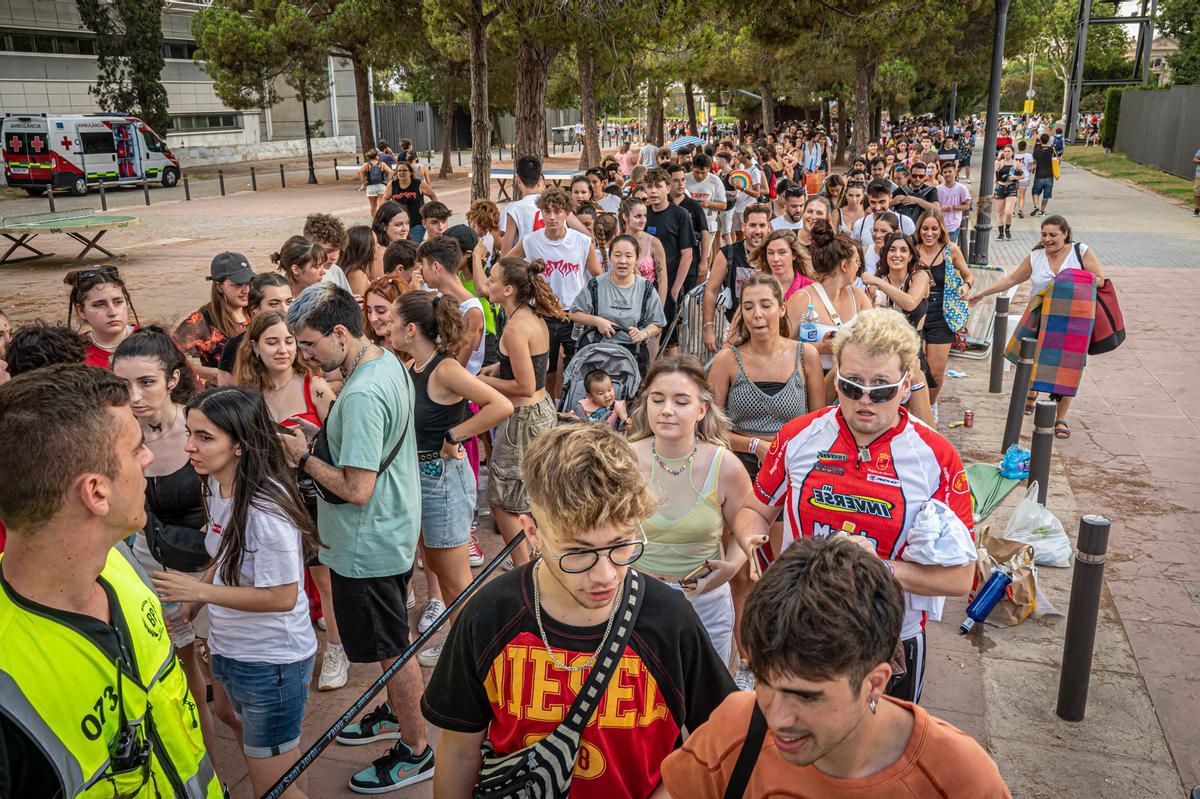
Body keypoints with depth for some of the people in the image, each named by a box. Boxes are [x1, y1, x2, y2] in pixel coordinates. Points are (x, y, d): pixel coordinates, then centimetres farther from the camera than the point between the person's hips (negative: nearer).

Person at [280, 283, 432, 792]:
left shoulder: (361, 395, -29)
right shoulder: (387, 361, 2)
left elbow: (357, 489, -30)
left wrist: (303, 459, -16)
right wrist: (320, 435, 4)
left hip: (368, 546, -10)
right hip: (392, 532, 10)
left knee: (391, 648, 8)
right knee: (392, 641, 26)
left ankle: (415, 752, 26)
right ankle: (395, 713, 47)